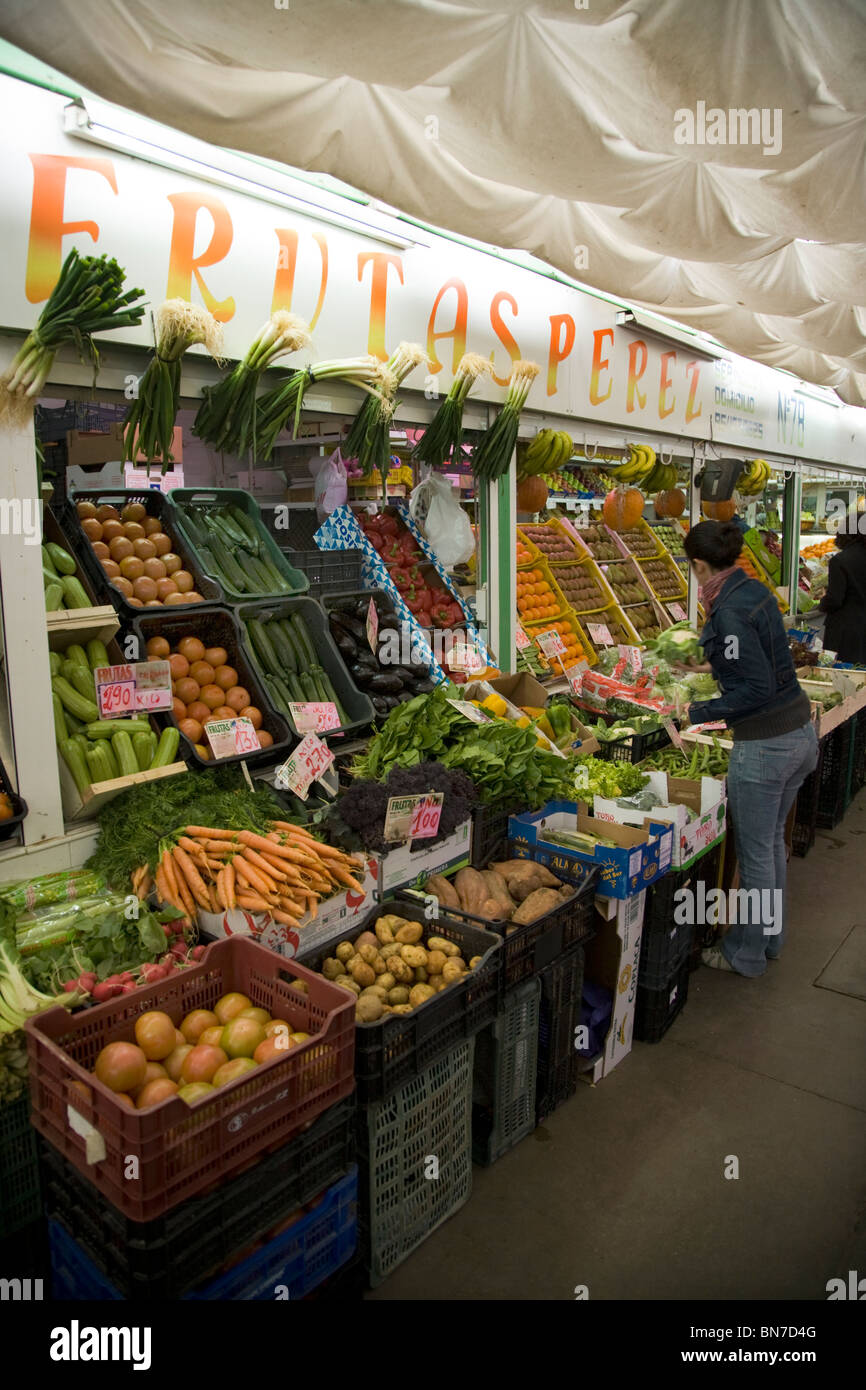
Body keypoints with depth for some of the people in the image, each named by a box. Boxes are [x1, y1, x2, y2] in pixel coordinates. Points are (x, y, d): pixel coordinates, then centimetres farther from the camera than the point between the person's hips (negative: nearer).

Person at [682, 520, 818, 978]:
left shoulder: (729, 611, -21)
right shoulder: (756, 590, 6)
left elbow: (758, 688, -23)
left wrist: (700, 712, -17)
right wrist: (716, 664, 31)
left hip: (763, 745, -9)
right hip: (800, 734, 9)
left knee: (755, 853, 7)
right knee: (772, 841, 23)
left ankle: (747, 954, 25)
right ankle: (770, 936, 40)